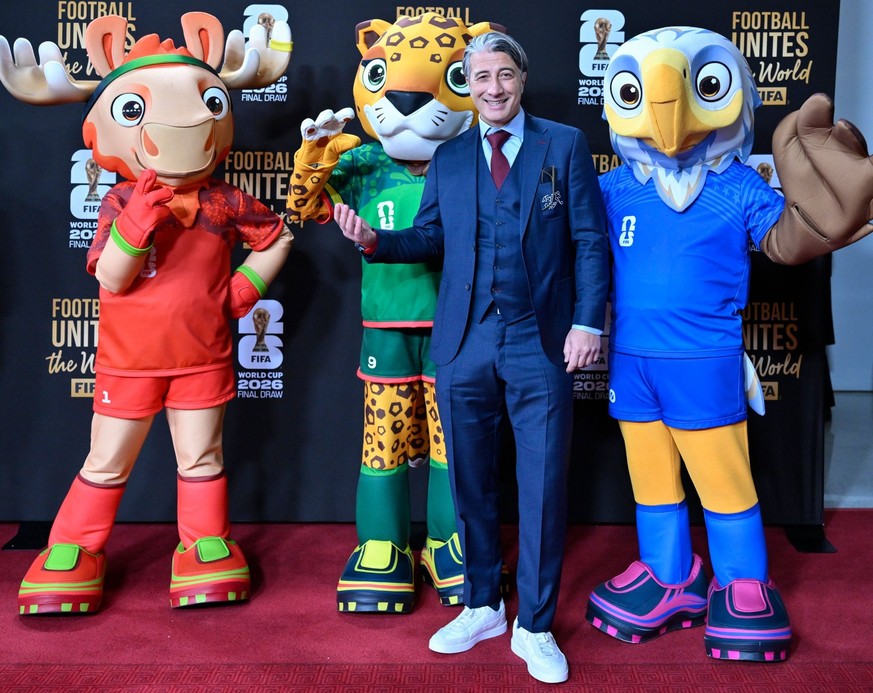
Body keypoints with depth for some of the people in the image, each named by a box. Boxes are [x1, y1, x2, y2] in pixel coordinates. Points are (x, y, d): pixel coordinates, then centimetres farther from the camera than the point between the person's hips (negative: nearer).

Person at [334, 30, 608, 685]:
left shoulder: (565, 145, 3)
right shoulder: (448, 158, 11)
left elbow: (590, 240, -1)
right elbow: (430, 237, 8)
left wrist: (587, 321, -9)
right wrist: (374, 240, -10)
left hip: (541, 345, -2)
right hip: (465, 345, 3)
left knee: (543, 489, 2)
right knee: (471, 485, 12)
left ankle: (535, 628, 18)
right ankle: (482, 607, 30)